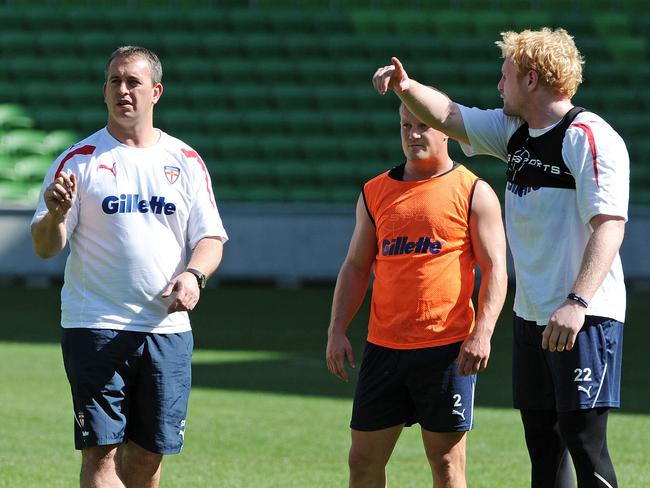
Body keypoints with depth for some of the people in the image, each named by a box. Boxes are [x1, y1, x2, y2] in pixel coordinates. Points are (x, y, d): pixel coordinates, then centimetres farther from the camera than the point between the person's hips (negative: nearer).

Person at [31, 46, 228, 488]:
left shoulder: (185, 161, 10)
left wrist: (193, 274, -12)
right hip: (94, 328, -3)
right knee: (102, 452, -9)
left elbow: (210, 238, 10)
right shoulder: (80, 161, 2)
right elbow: (45, 248, -1)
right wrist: (55, 214, -24)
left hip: (166, 330, 3)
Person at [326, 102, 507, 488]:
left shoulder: (473, 192, 0)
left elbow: (495, 268, -4)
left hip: (447, 348, -4)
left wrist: (483, 332, -16)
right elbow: (356, 267, 17)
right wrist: (337, 331, 6)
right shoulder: (375, 193, 12)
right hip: (383, 347, 4)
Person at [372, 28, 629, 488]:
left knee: (583, 444, -12)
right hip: (531, 317, 9)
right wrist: (406, 87, 2)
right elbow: (450, 117, 23)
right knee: (542, 448, 10)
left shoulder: (589, 137, -14)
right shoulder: (515, 130, 12)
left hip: (584, 319, -9)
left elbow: (609, 226, -22)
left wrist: (577, 303, -32)